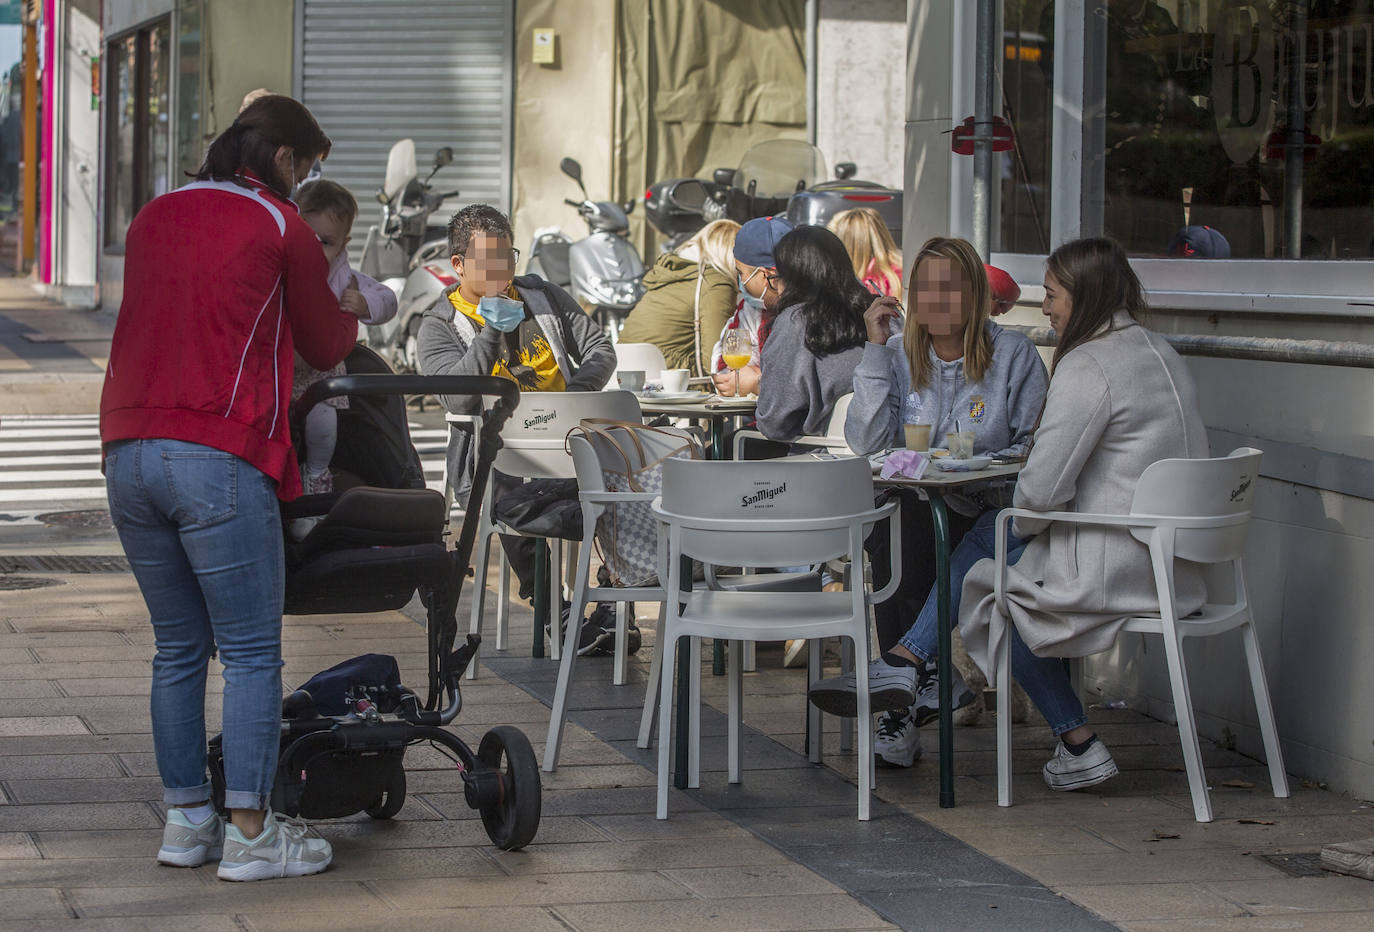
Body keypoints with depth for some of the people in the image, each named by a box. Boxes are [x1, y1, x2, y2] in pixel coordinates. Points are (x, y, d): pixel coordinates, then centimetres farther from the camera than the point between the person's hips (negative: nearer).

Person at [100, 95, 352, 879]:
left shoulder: (154, 217, 17)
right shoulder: (280, 227, 1)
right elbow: (327, 347, 11)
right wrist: (351, 317, 33)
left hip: (129, 453, 6)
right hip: (220, 461, -6)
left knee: (179, 648, 14)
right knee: (252, 652, -1)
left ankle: (186, 822, 18)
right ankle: (251, 833, -2)